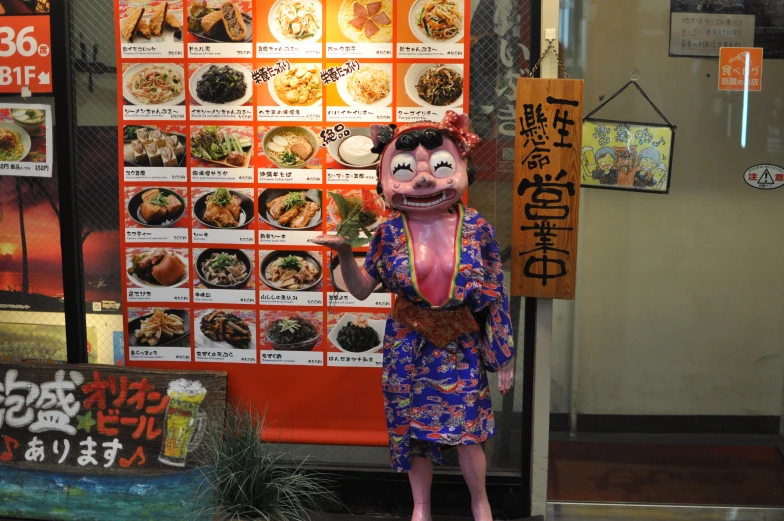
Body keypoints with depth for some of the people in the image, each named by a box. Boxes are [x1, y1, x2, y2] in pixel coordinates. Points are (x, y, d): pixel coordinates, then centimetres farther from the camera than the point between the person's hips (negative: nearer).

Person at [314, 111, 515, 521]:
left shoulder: (476, 228, -9)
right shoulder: (389, 233, -7)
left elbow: (495, 293, -3)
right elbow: (361, 289, 0)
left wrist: (503, 356, 0)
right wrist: (344, 253, -18)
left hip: (461, 344, -1)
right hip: (408, 345, 1)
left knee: (466, 430, 3)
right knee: (413, 429, 11)